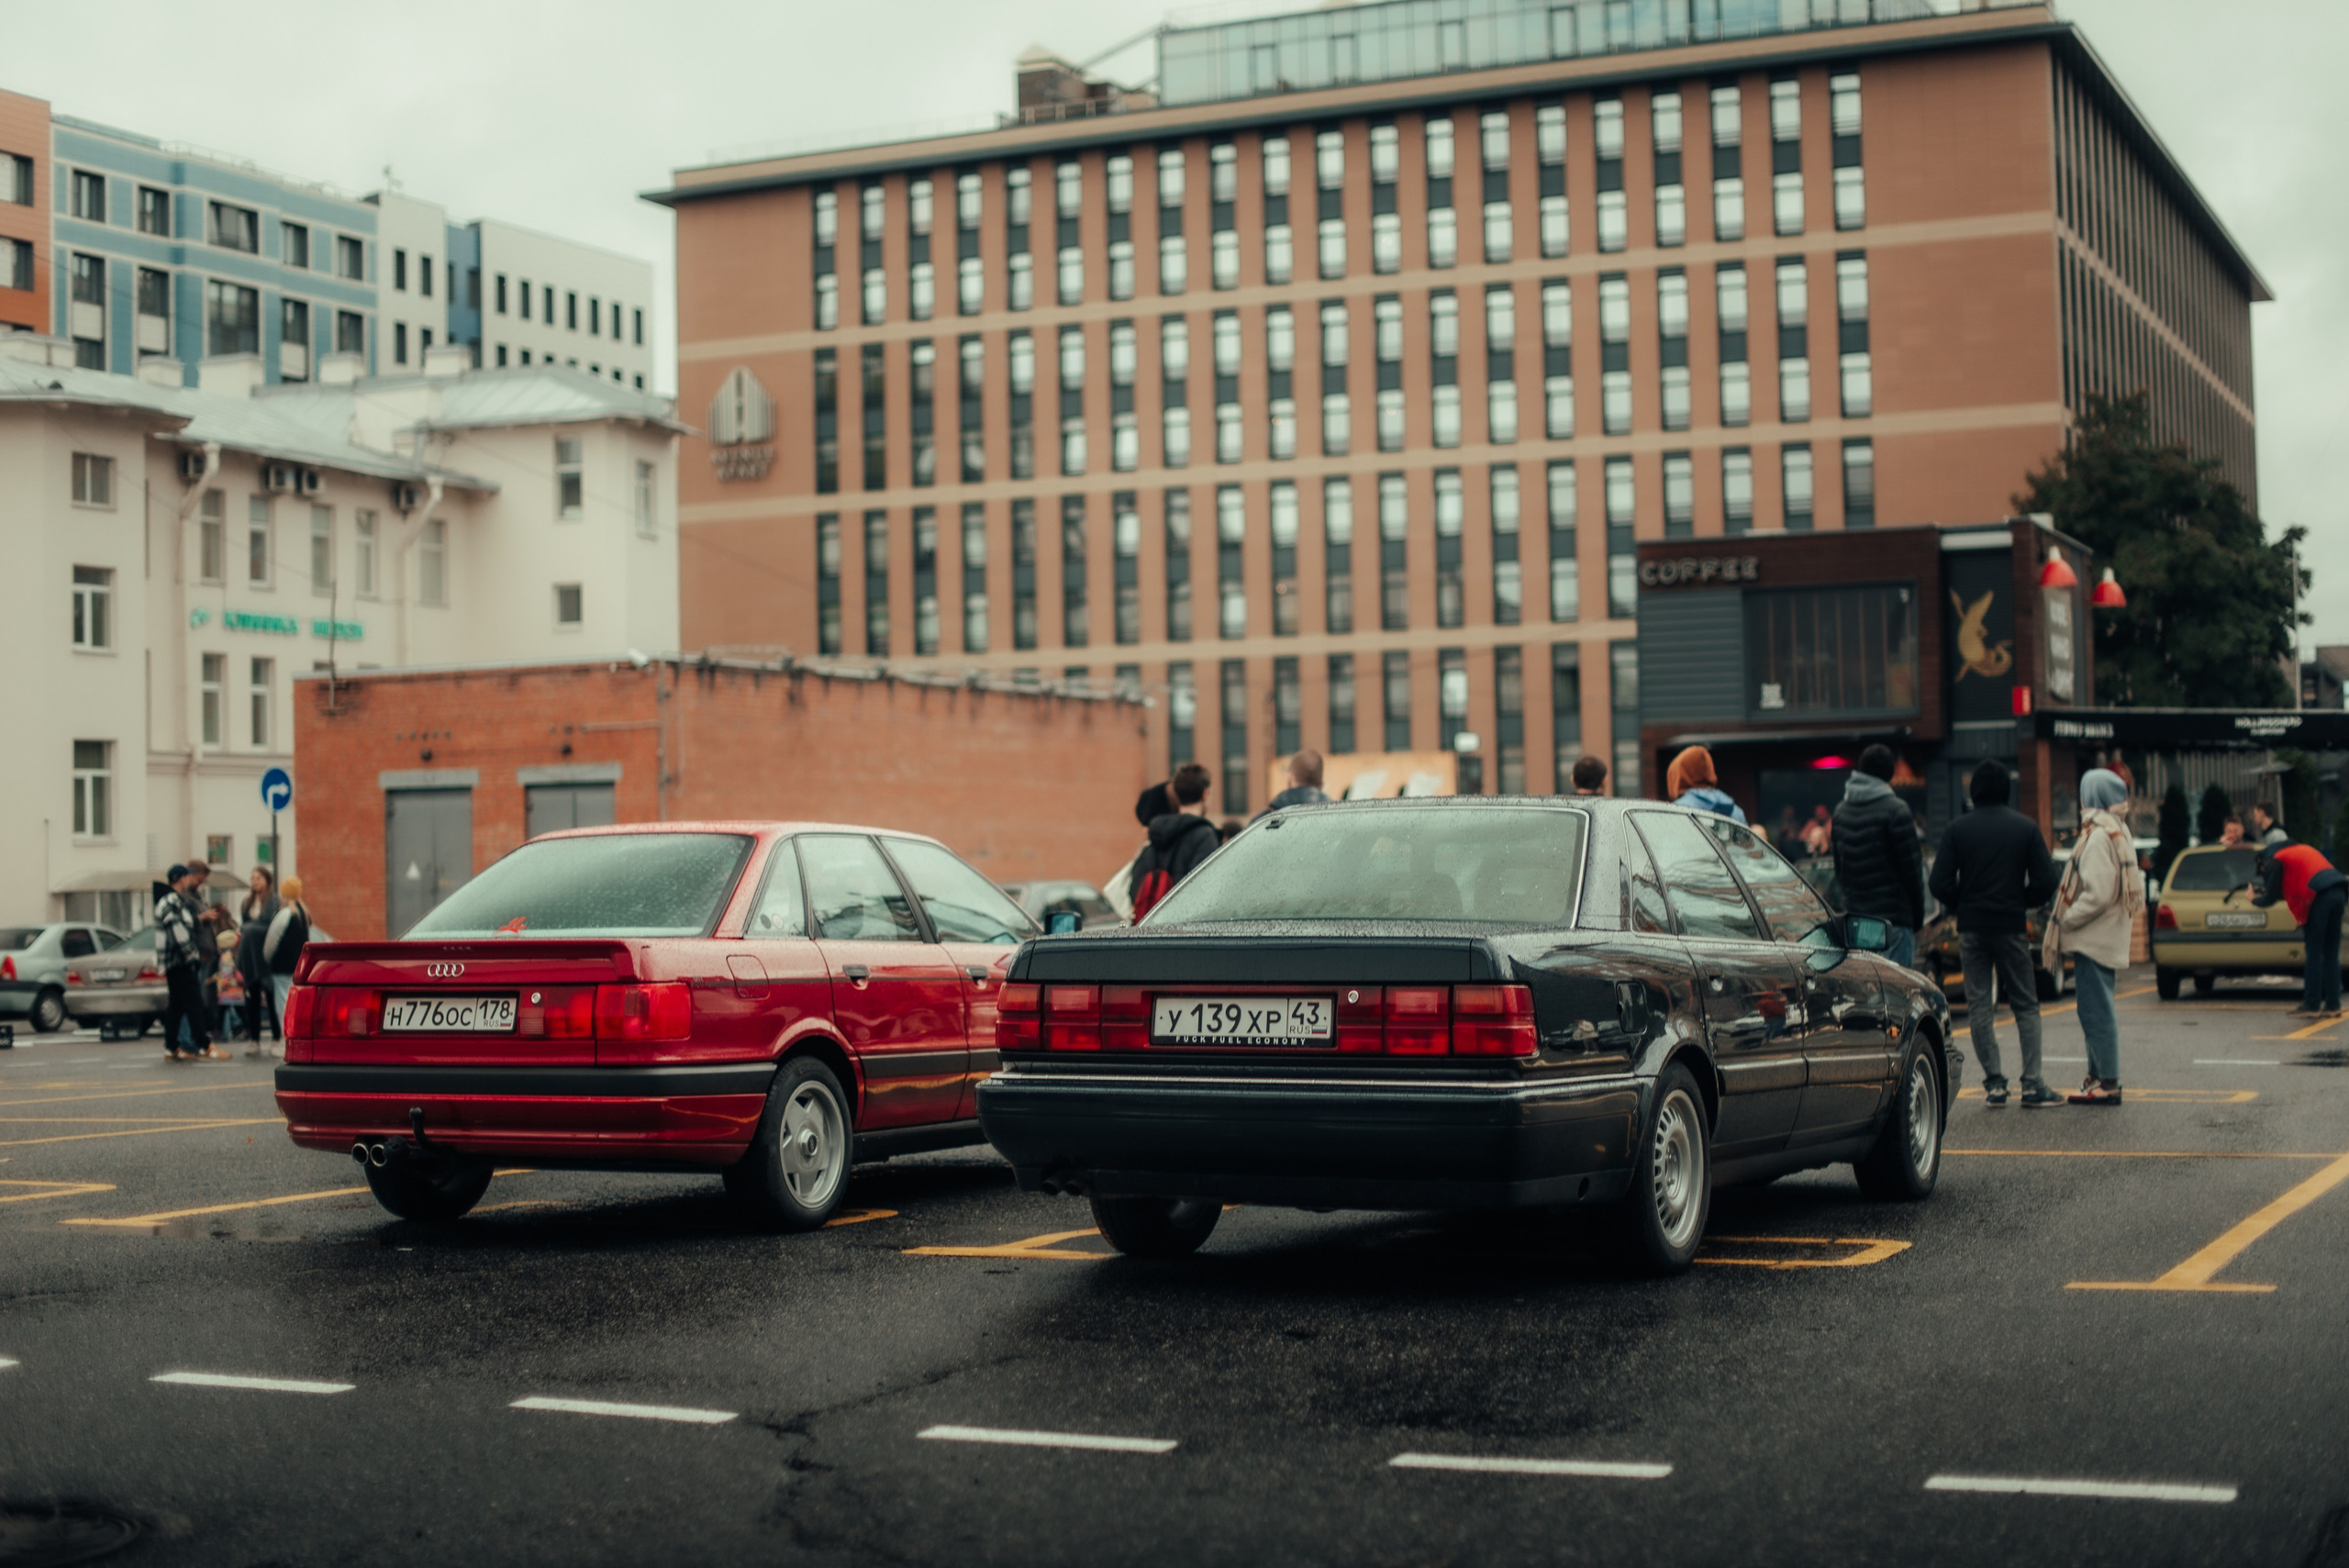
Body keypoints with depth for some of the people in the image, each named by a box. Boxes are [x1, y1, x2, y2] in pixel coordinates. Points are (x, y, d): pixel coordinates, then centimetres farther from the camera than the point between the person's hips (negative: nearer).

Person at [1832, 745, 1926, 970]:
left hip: (1853, 916, 7)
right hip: (1893, 917, -7)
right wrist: (1918, 913, 3)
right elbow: (1911, 867, -8)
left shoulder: (1841, 811, 11)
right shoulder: (1894, 810, -11)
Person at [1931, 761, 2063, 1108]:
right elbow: (2045, 882, -4)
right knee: (2025, 1005, 7)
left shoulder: (1958, 829, -1)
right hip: (2011, 927, 0)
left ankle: (1994, 1082, 2)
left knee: (1979, 1006, 5)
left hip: (1972, 927, 0)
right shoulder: (2025, 827, -1)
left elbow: (1940, 884, -5)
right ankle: (2032, 1083, 1)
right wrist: (2020, 904, 13)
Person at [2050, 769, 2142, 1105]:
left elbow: (2098, 894, -23)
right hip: (2106, 936, 10)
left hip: (2094, 936, -10)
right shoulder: (2118, 831, 15)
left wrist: (2066, 921, -12)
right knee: (2097, 1008, 16)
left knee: (2096, 1009, -8)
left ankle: (2107, 1083, -7)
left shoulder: (2099, 835, -17)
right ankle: (2099, 1074, 23)